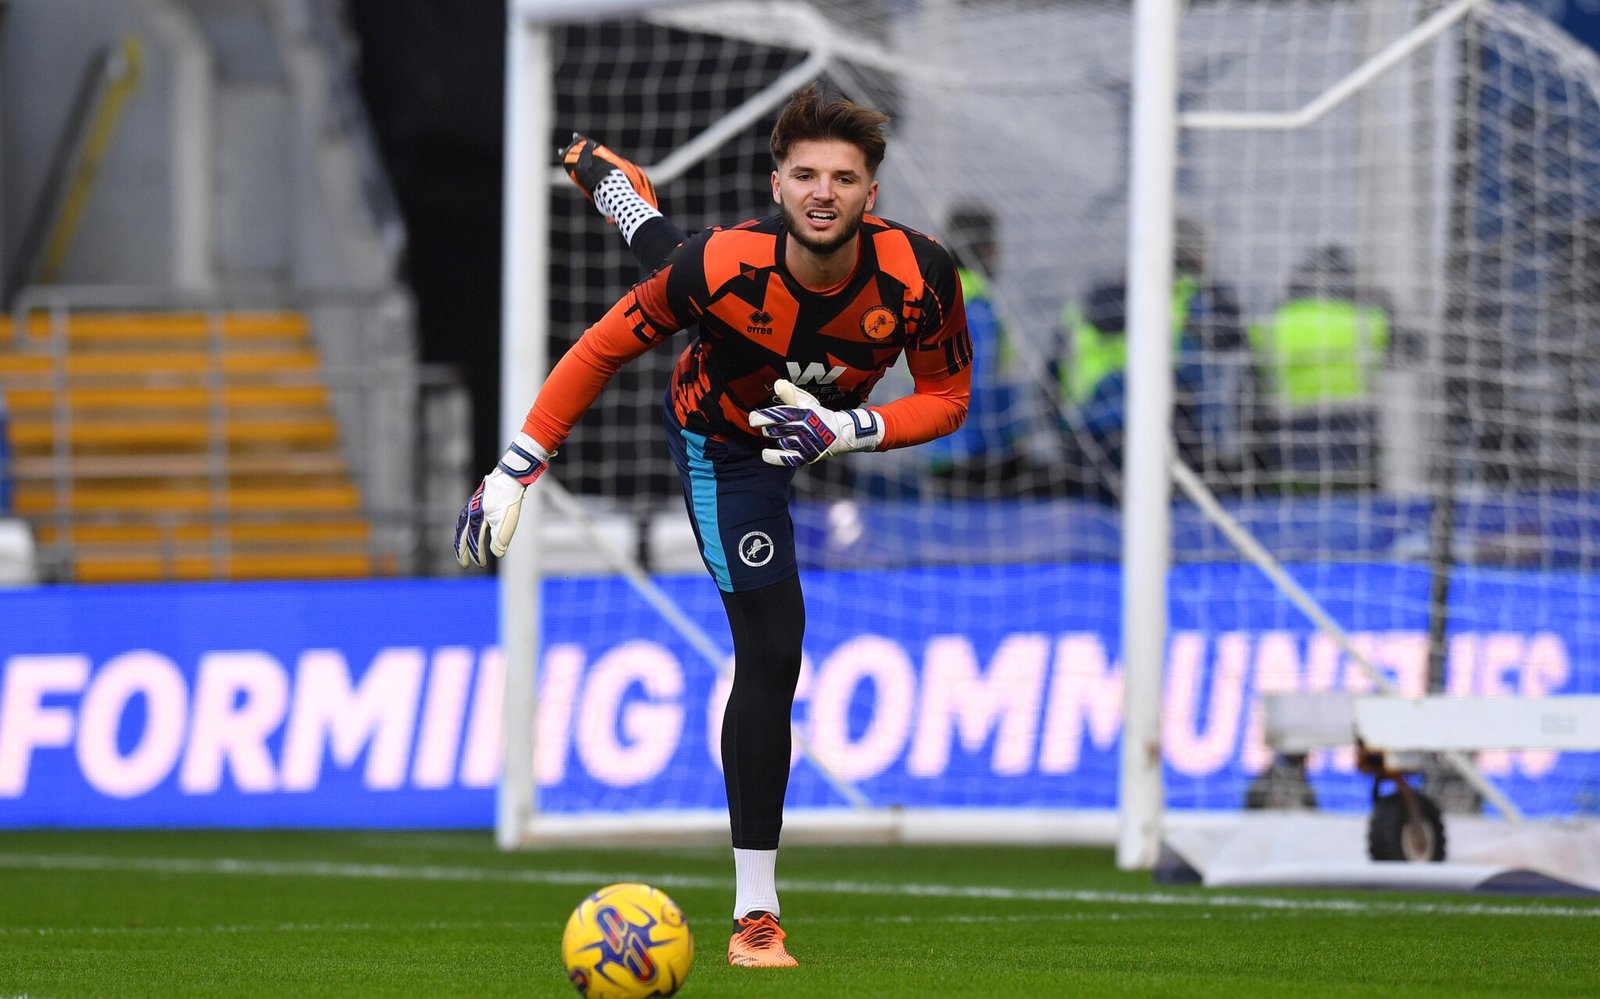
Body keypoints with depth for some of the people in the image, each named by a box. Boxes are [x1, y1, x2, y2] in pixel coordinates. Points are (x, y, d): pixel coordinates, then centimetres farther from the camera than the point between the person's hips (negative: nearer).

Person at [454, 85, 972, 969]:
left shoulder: (918, 275, -36)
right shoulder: (726, 264, -40)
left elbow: (947, 398, -21)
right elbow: (605, 348, -25)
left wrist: (848, 430, -39)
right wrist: (520, 464, -26)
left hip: (817, 427, 4)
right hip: (723, 446, -4)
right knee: (771, 655, -16)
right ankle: (754, 915, -12)